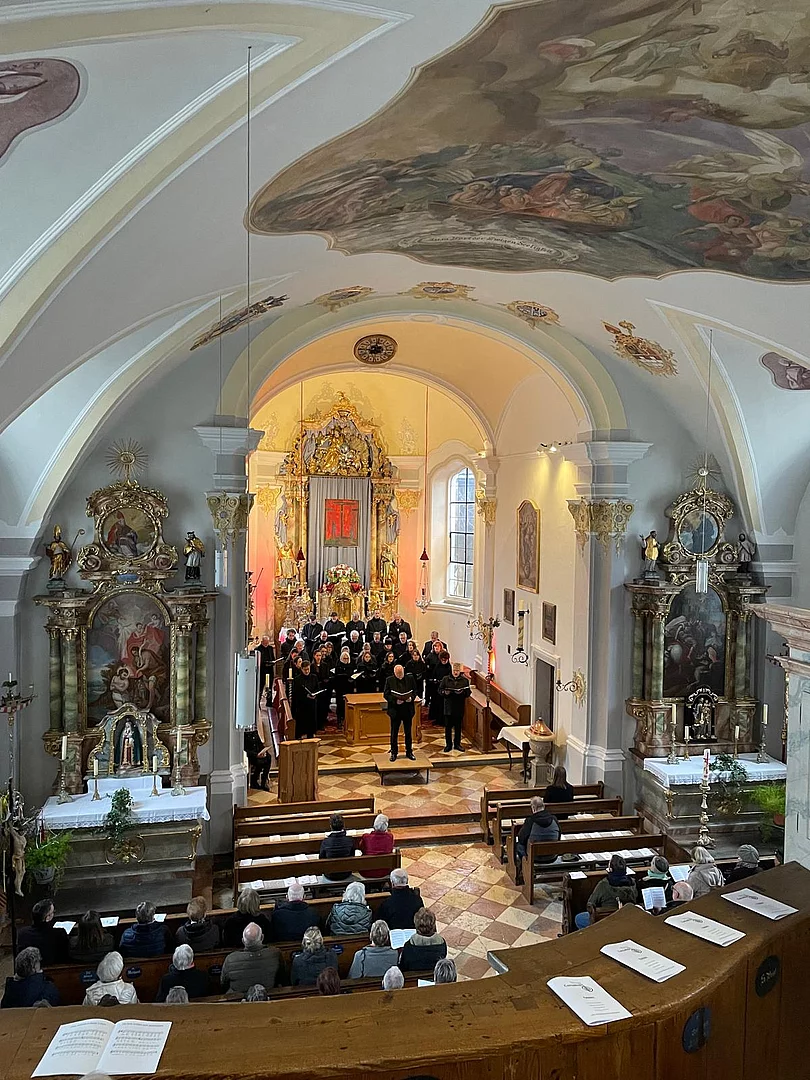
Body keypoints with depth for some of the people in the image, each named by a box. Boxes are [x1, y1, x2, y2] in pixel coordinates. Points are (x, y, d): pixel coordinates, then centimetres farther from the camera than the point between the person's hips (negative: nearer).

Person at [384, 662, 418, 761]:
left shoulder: (410, 678, 0)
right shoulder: (389, 680, -5)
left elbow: (415, 691, 6)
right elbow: (386, 694, -5)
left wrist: (411, 698, -14)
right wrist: (395, 701, -19)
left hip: (408, 710, 1)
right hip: (395, 710, -1)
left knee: (408, 732, 12)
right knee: (394, 733, 8)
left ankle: (409, 752, 24)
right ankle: (393, 753, 20)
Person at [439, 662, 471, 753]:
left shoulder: (465, 680, 3)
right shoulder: (445, 679, 3)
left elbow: (468, 693, 1)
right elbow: (440, 690, 5)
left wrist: (462, 692, -18)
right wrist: (445, 692, -15)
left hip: (459, 707, 0)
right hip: (448, 707, 0)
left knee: (458, 726, 9)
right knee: (448, 726, 4)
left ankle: (457, 744, 22)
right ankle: (448, 745, 14)